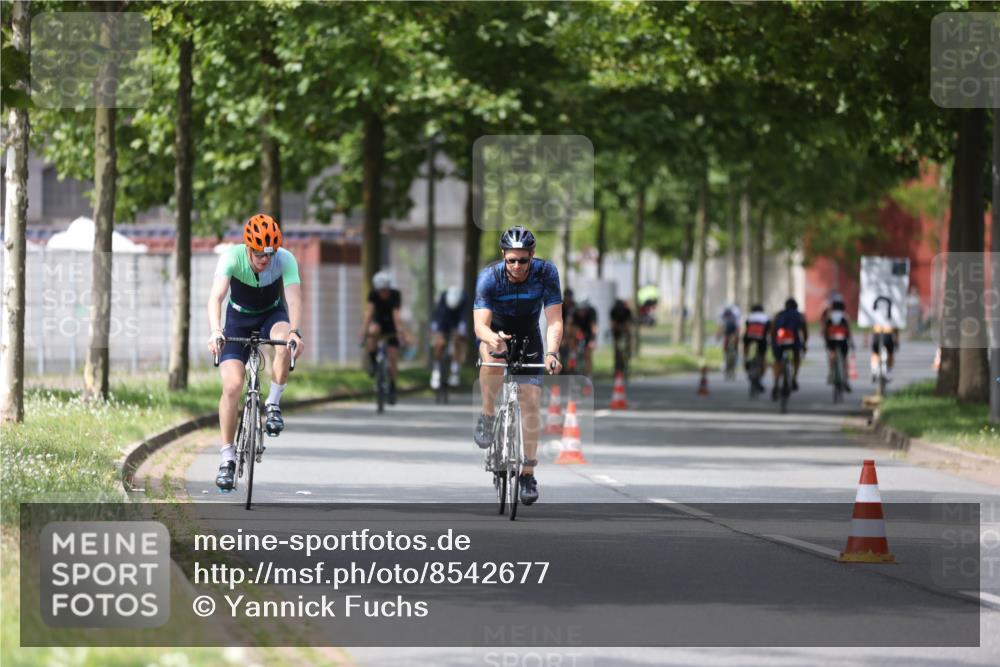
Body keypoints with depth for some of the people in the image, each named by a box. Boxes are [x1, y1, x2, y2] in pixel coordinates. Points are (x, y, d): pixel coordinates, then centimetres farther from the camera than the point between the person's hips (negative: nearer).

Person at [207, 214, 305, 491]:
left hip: (272, 314, 1)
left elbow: (293, 299, -35)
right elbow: (216, 297, -40)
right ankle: (227, 457, -8)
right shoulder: (232, 257, -28)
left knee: (284, 341, -36)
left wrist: (295, 331, -54)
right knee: (232, 385, -17)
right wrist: (215, 331, -57)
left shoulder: (285, 260, -25)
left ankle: (273, 403, -13)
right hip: (239, 317, -1)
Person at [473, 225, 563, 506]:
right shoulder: (489, 277, -28)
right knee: (494, 354, -38)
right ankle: (487, 416, -16)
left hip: (528, 336, 1)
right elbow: (480, 324, -35)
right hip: (495, 332, -1)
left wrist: (552, 353, -47)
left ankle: (528, 473, 2)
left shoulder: (546, 272, -25)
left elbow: (554, 320, -28)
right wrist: (492, 338, -59)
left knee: (531, 402, -10)